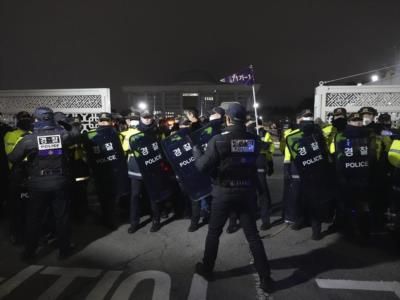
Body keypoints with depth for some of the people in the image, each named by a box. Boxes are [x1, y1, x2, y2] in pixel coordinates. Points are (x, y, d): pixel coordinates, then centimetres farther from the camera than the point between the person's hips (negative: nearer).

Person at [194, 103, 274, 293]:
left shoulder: (218, 140, -15)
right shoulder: (253, 140, -3)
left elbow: (203, 166, -13)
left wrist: (196, 151, 5)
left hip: (224, 192, -3)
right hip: (247, 192, 3)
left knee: (214, 232, 16)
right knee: (252, 234, 13)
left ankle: (207, 269, 32)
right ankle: (265, 277, 19)